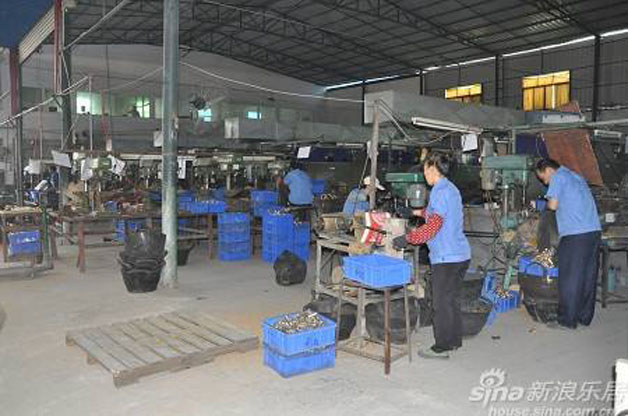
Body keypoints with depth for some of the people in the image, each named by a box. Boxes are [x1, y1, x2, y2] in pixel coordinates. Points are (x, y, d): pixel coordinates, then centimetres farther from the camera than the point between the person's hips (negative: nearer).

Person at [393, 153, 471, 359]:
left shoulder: (440, 192, -17)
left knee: (441, 303, 1)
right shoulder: (451, 188, 13)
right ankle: (455, 340, 31)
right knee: (452, 299, 19)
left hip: (446, 257, -10)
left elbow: (433, 226, -23)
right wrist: (418, 212, 33)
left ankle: (442, 348, 11)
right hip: (461, 254, 10)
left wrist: (407, 238, -18)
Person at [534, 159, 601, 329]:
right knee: (588, 276, 14)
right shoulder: (576, 177, 24)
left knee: (569, 278, 0)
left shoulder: (558, 177, -1)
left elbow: (553, 205, -9)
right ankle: (585, 317, 23)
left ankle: (567, 320, 6)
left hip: (575, 234, -8)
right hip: (594, 231, 8)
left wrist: (548, 201, 12)